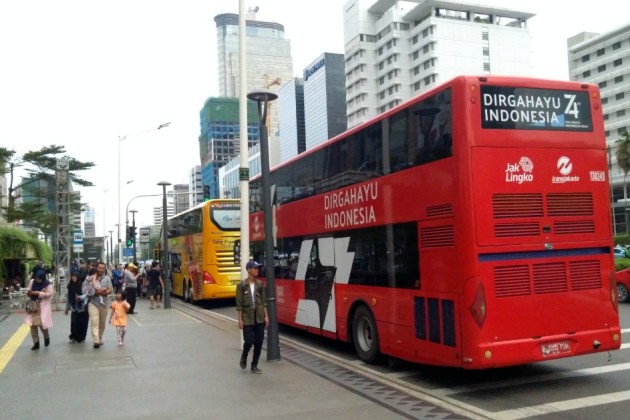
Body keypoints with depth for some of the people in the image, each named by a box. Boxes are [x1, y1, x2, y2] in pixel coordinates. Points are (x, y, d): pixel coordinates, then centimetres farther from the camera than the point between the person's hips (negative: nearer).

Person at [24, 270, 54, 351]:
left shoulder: (48, 284, -11)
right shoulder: (32, 281, 1)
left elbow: (50, 294, -17)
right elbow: (28, 290, 12)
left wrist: (38, 293, -24)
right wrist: (28, 292, -13)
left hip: (43, 307, -4)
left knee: (42, 323, -10)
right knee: (32, 324, 1)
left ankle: (46, 336, 23)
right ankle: (36, 343, 13)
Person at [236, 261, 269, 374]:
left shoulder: (260, 284, 5)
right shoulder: (242, 285, -6)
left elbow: (264, 302, 9)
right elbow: (239, 304, -5)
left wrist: (266, 316, 3)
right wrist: (240, 319, -8)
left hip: (259, 317, 4)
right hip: (247, 318, -3)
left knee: (259, 342, 4)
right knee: (249, 341, -7)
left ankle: (254, 366, 17)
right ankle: (244, 356, 26)